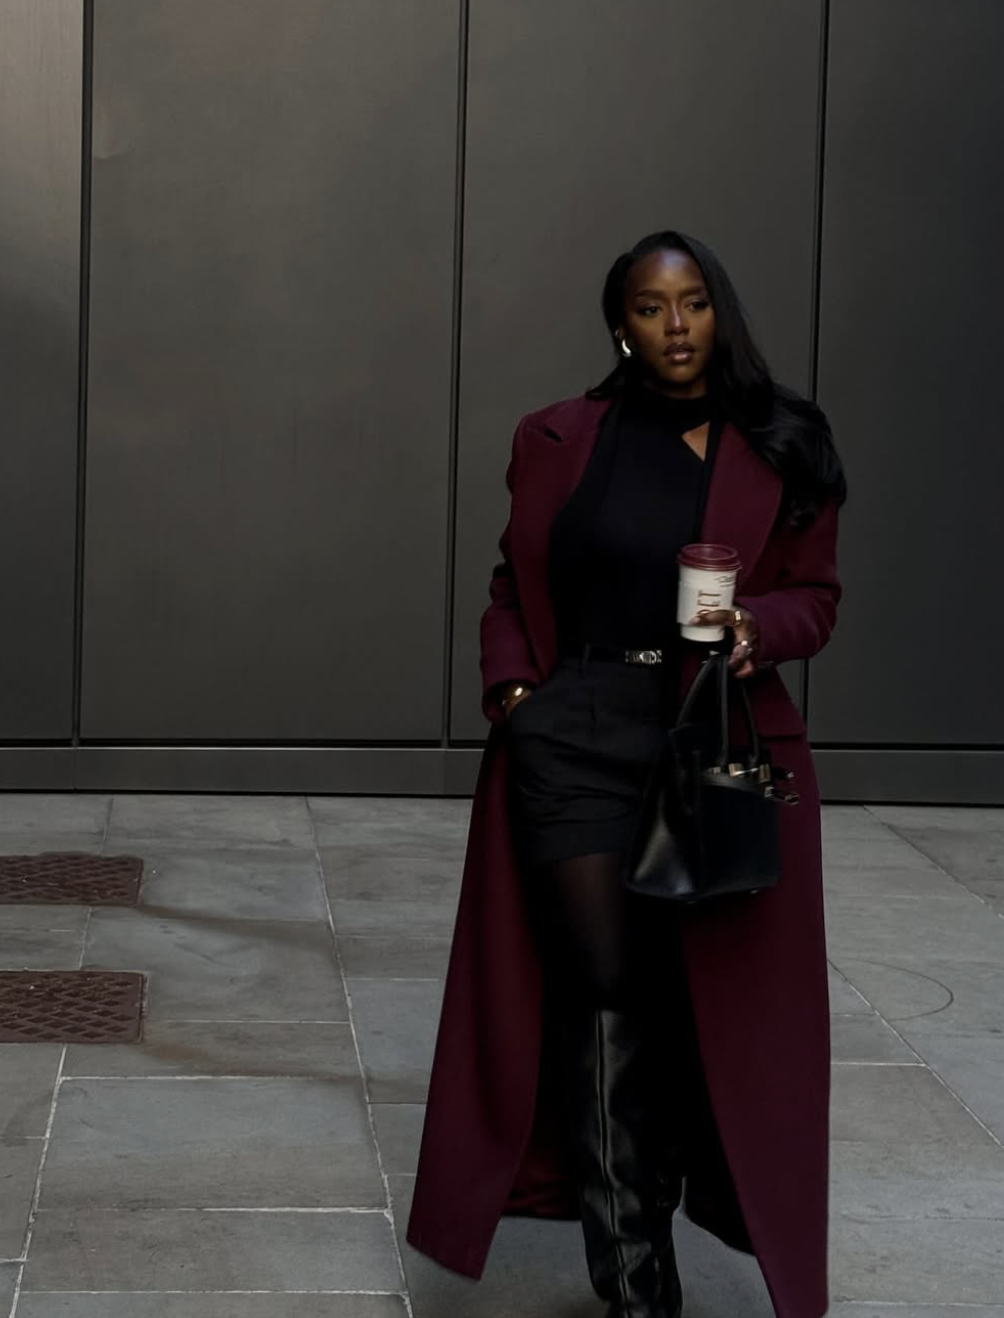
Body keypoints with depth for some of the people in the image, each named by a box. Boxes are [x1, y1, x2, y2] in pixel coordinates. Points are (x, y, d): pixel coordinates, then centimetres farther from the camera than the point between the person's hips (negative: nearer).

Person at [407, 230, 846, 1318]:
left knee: (715, 994, 4)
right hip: (578, 739, -1)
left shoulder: (782, 452, 4)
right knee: (607, 992, -9)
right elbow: (514, 588, 12)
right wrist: (512, 688, -4)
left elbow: (815, 597, 5)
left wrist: (755, 628, -16)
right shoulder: (560, 441, 7)